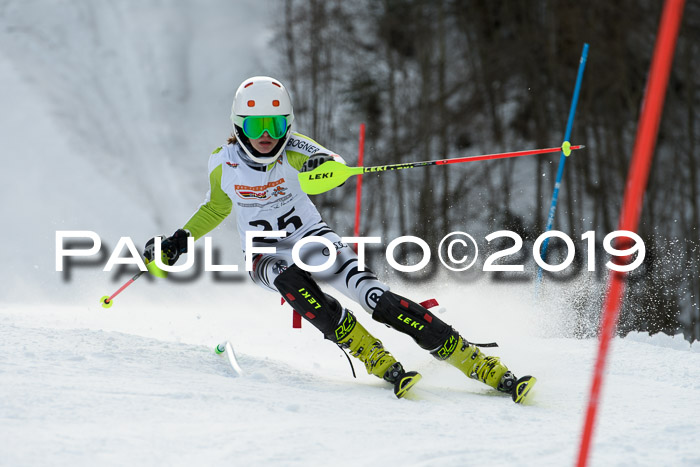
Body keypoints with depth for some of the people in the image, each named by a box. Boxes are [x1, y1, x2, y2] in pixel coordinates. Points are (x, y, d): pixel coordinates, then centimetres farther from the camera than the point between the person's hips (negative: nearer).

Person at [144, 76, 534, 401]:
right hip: (266, 256, 1)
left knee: (378, 299, -20)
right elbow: (217, 206, 14)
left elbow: (335, 166, -31)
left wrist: (326, 167, -55)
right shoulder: (224, 163, -7)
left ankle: (486, 368, -23)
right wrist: (179, 242, 4)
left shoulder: (292, 148, -13)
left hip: (313, 239, -1)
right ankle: (380, 363, -32)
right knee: (293, 283, -36)